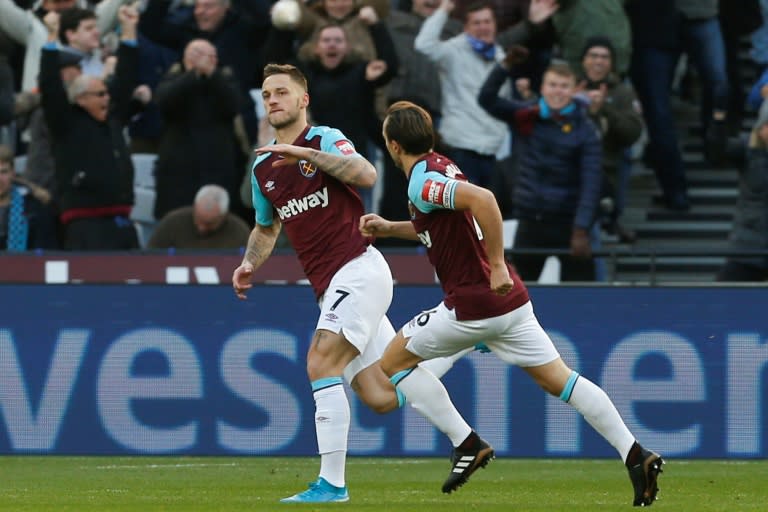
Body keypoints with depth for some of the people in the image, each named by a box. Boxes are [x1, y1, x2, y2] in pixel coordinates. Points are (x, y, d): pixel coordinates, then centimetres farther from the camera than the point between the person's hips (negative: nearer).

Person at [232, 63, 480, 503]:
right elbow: (267, 227, 32)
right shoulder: (262, 168, 17)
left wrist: (306, 153, -24)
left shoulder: (325, 139, -4)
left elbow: (366, 175, -24)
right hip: (329, 288, 7)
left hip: (358, 269, -7)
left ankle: (332, 483, -20)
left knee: (321, 363, -21)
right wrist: (249, 265, 14)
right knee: (381, 397, 3)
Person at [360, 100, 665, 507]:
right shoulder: (441, 167, 13)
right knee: (558, 379, 7)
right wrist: (390, 228, 23)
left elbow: (482, 199, -33)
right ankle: (636, 456, -5)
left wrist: (497, 265, -29)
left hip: (472, 304, -9)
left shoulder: (422, 183, -15)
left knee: (392, 363, 8)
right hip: (508, 297, 9)